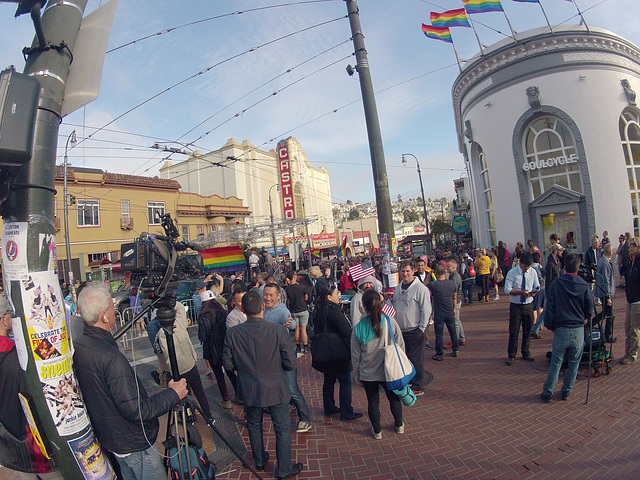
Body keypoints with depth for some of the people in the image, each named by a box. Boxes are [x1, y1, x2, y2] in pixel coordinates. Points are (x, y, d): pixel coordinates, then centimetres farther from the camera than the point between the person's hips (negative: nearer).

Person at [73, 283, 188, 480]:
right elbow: (136, 411, -29)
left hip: (106, 438, 8)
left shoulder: (76, 347, -7)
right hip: (133, 443, -8)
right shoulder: (111, 358, -34)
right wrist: (173, 394, -19)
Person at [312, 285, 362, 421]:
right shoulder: (333, 309, -21)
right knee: (345, 382, 2)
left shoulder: (318, 309, 5)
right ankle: (347, 413, 10)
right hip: (337, 352, -9)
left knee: (329, 380, 20)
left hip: (324, 353, 9)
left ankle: (329, 408, 32)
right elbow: (347, 331, -20)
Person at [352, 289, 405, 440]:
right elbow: (401, 346, -4)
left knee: (373, 401, 17)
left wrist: (356, 375, 7)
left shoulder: (358, 328, -16)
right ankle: (399, 426, 42)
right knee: (394, 397, 24)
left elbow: (356, 356, -6)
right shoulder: (391, 322, -15)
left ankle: (377, 431, 32)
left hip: (368, 373, -1)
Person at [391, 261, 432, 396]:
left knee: (415, 360, 1)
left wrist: (421, 329, -12)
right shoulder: (397, 288, 11)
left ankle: (417, 387, 14)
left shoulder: (420, 288, -11)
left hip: (414, 331, -7)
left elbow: (426, 311, -12)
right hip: (399, 330, 7)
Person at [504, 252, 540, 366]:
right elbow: (507, 290, -12)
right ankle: (511, 355, 15)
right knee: (514, 331, 0)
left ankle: (526, 353, 31)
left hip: (528, 305, 4)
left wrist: (534, 292, -15)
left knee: (528, 330, 13)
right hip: (516, 306, -3)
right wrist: (521, 292, -25)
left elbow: (537, 287, 8)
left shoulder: (533, 272, 1)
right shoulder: (512, 273, -10)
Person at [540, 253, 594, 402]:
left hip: (561, 330, -1)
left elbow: (549, 308, -5)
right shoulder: (585, 286, -4)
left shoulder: (556, 284, -6)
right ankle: (566, 391, 25)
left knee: (555, 363, 7)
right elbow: (590, 310, 5)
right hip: (579, 330, 1)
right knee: (574, 363, 16)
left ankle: (547, 393, 13)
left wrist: (550, 326, 8)